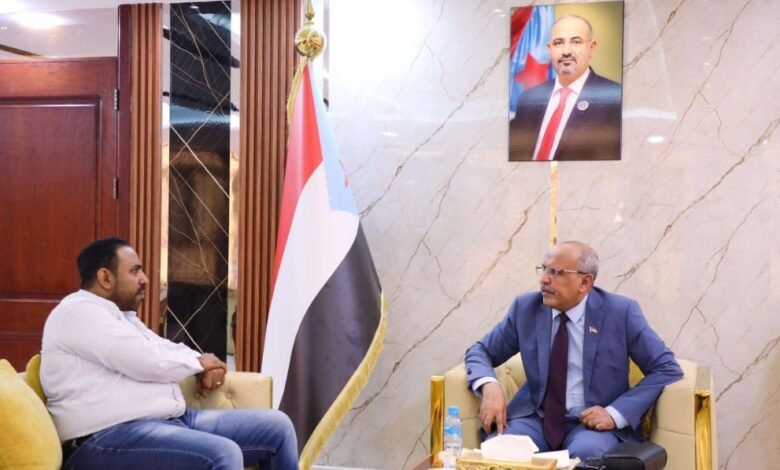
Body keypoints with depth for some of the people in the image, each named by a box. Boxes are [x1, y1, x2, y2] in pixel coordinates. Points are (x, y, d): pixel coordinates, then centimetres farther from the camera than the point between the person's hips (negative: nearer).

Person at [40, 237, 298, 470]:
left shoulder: (121, 314, 23)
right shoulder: (79, 311, -9)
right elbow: (150, 362, -18)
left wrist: (207, 366, 5)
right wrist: (199, 362, 2)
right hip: (109, 438, -10)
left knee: (277, 426, 2)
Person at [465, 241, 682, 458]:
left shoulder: (620, 312, -7)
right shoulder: (526, 307, 0)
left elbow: (667, 369, -5)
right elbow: (480, 351, 8)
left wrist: (616, 413, -17)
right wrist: (489, 386, -15)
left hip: (592, 422, -2)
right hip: (536, 419, 2)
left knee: (585, 453, -35)